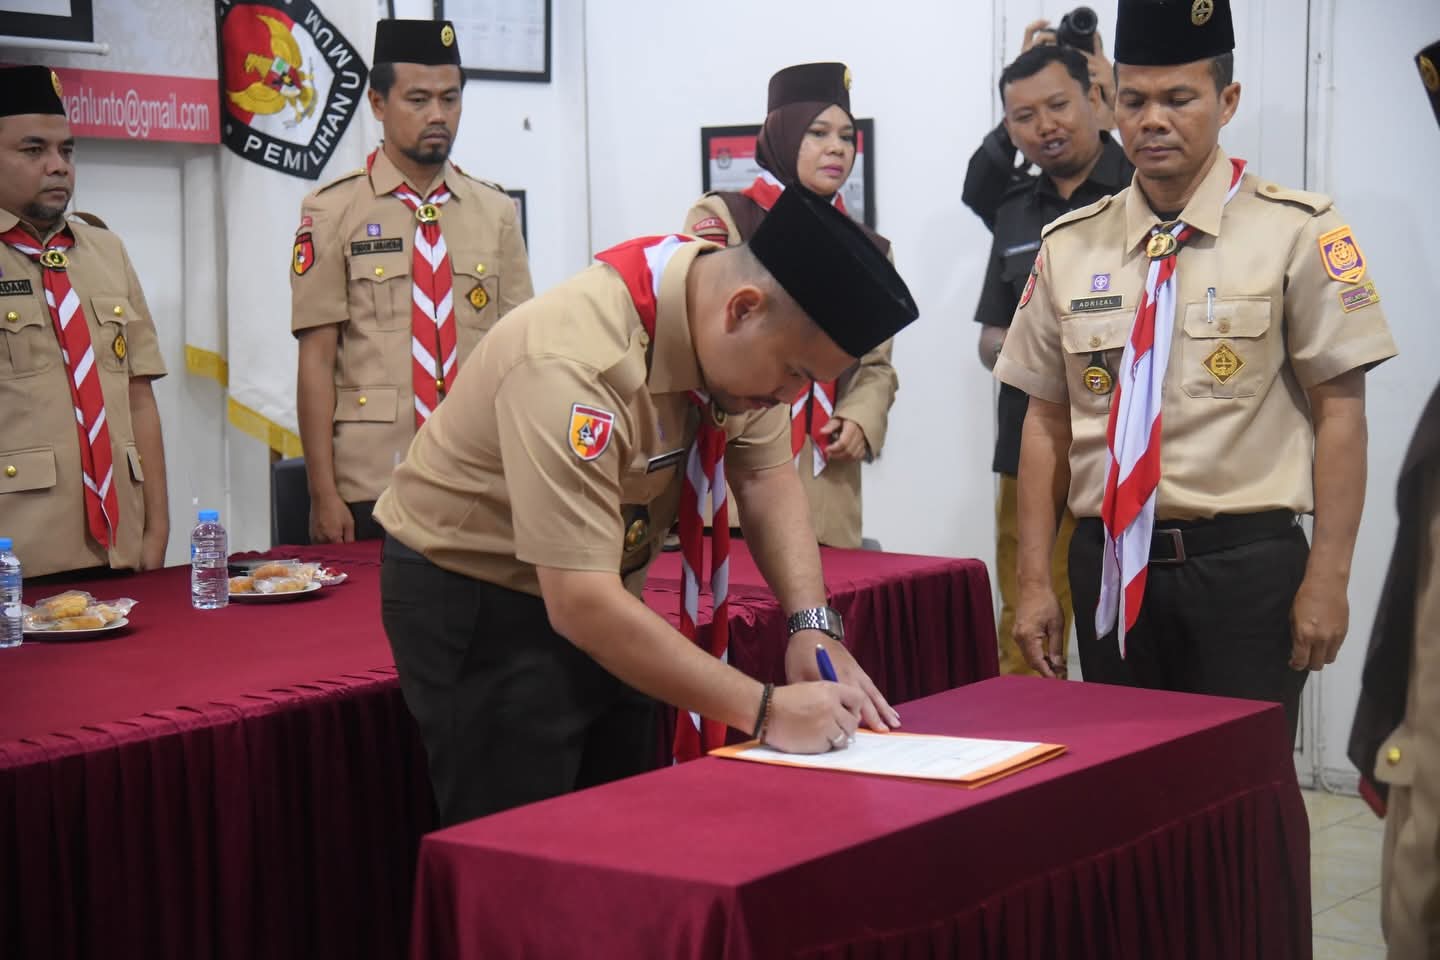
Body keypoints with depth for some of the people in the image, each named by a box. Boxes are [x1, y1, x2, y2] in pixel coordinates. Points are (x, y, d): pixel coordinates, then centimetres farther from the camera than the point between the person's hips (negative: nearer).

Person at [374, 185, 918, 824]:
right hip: (475, 603, -7)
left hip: (597, 585, 8)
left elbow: (767, 477, -2)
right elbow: (580, 605, -36)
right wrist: (765, 709, -34)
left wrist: (812, 626, -19)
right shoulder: (578, 363, -35)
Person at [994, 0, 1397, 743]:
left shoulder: (1296, 233, -5)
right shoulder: (1069, 248, 6)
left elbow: (1339, 410, -5)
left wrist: (1326, 580, -9)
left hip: (1245, 565, -3)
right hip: (1109, 566, 4)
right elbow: (1046, 420, 9)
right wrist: (1034, 582, 6)